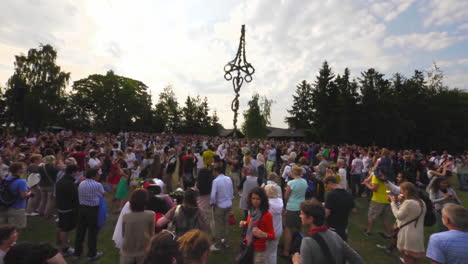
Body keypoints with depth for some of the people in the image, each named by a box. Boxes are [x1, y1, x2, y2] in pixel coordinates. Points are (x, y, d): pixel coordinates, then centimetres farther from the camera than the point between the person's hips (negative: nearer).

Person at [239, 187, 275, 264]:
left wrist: (263, 234, -35)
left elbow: (272, 235, -16)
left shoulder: (267, 215, -21)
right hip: (248, 247, 6)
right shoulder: (251, 211, -2)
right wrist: (245, 224, -4)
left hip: (259, 250, -6)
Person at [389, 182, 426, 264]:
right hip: (418, 236, 8)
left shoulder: (408, 202, -22)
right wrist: (401, 202, 7)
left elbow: (398, 215, -13)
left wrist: (393, 202, -5)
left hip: (408, 237, -8)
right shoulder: (421, 202, 7)